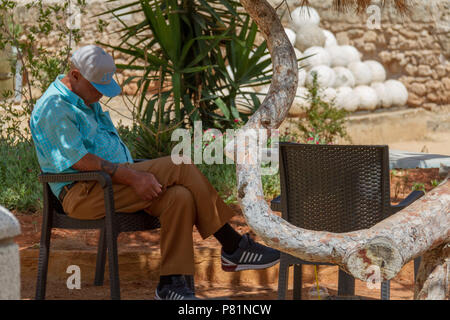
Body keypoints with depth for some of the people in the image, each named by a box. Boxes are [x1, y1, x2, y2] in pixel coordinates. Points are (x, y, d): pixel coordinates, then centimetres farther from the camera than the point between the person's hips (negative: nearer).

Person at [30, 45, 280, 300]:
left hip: (113, 185, 10)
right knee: (180, 168, -20)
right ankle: (234, 246, -14)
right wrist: (132, 177, -22)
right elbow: (79, 161, -20)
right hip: (82, 195, -10)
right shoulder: (54, 108, -11)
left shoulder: (88, 101, 21)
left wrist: (137, 176, 7)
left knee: (179, 197, -15)